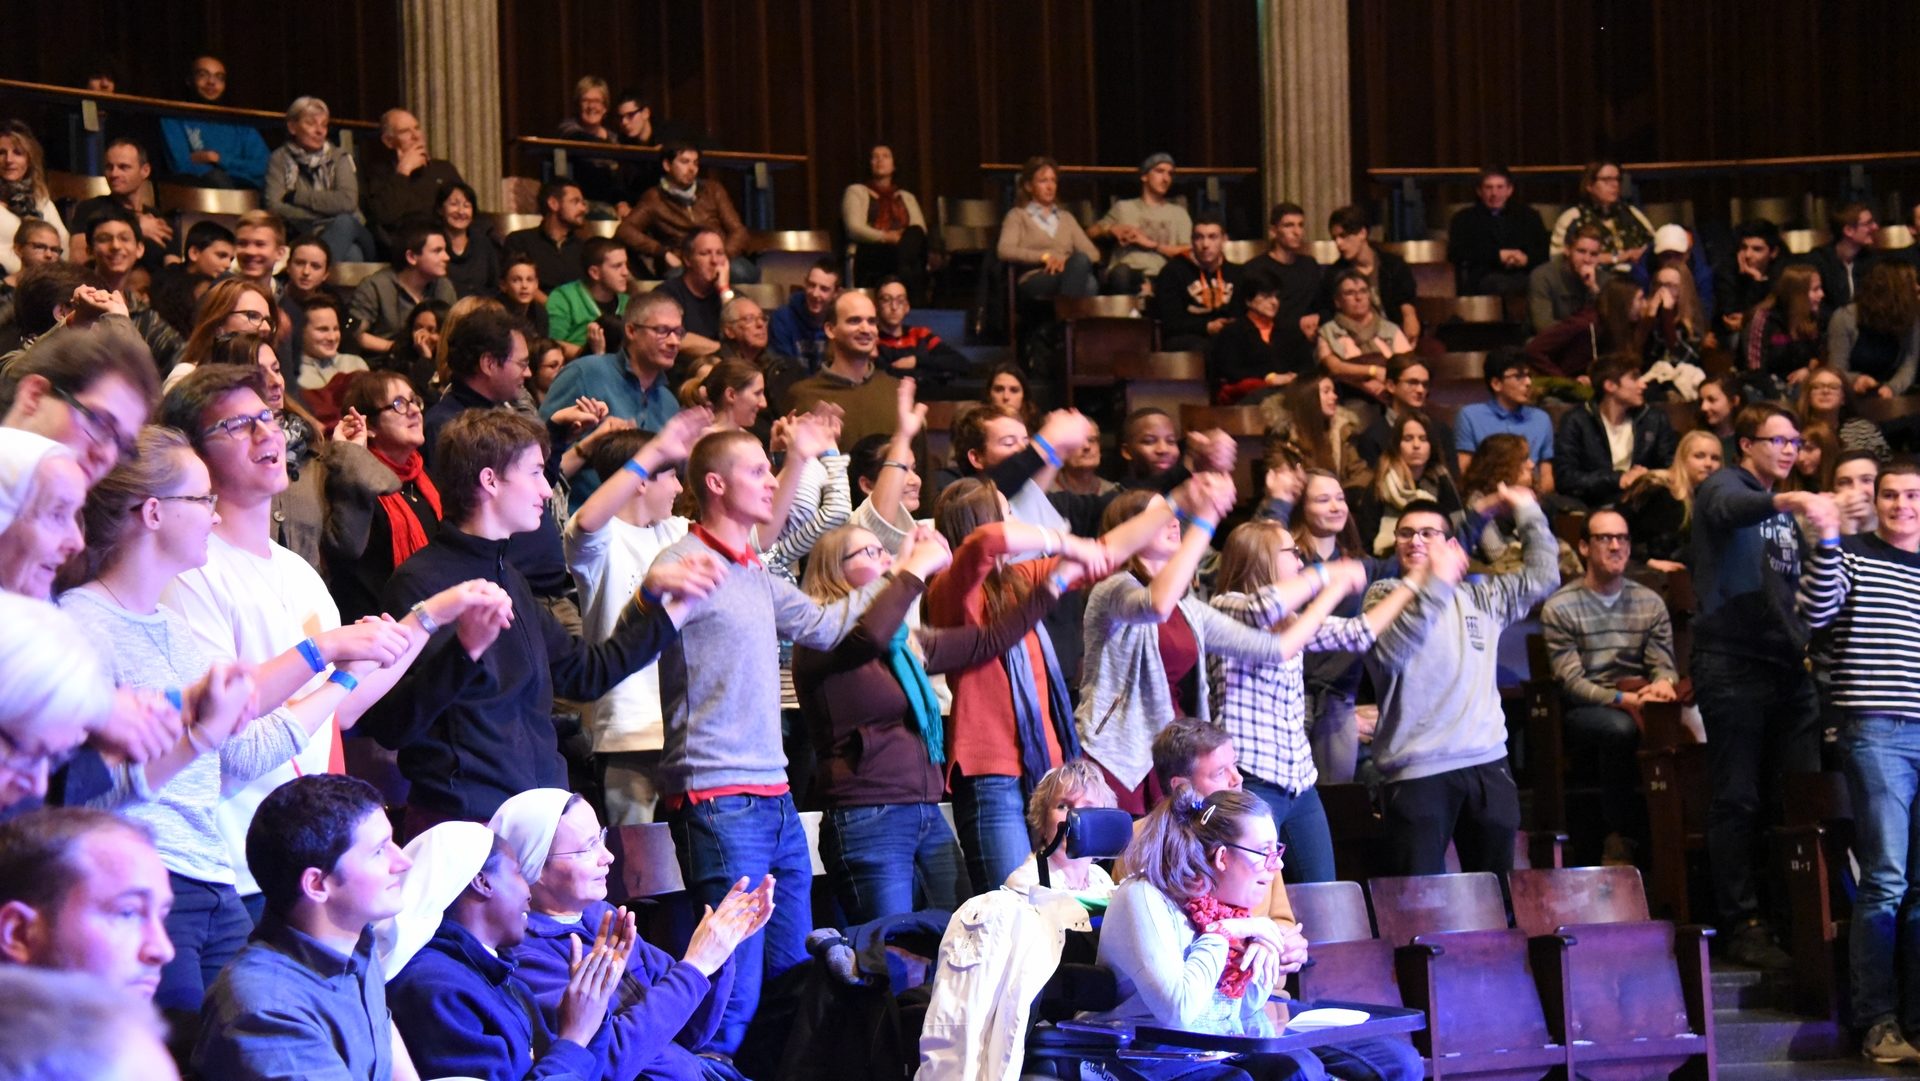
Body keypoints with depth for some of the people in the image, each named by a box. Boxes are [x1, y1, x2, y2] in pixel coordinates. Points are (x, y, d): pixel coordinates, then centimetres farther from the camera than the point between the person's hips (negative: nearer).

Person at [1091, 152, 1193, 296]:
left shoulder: (1178, 212, 23)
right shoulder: (1124, 207, 25)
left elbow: (1187, 252, 9)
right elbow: (1091, 232, 25)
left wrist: (1150, 244, 0)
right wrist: (1112, 230, 5)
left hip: (1157, 278, 0)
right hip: (1125, 275, 0)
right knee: (1121, 271, -40)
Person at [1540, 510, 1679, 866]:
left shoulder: (1650, 602, 13)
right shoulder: (1560, 607, -3)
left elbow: (1664, 664, 8)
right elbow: (1571, 683, -10)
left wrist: (1663, 683, -18)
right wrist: (1624, 699, -25)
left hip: (1638, 700, 4)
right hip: (1583, 715, -4)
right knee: (1621, 727, -38)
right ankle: (1622, 839, -23)